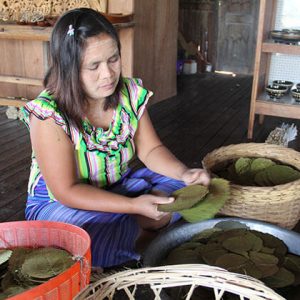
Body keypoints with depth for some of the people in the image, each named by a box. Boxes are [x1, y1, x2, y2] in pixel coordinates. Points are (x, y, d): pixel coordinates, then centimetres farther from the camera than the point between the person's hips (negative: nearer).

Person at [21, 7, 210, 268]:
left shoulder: (130, 93, -9)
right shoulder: (48, 114, -26)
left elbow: (150, 149, -1)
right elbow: (67, 191, -24)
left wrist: (184, 174, -21)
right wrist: (134, 206, -32)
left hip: (121, 187, 5)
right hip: (60, 203, -4)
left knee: (189, 189, -5)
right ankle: (146, 231, -6)